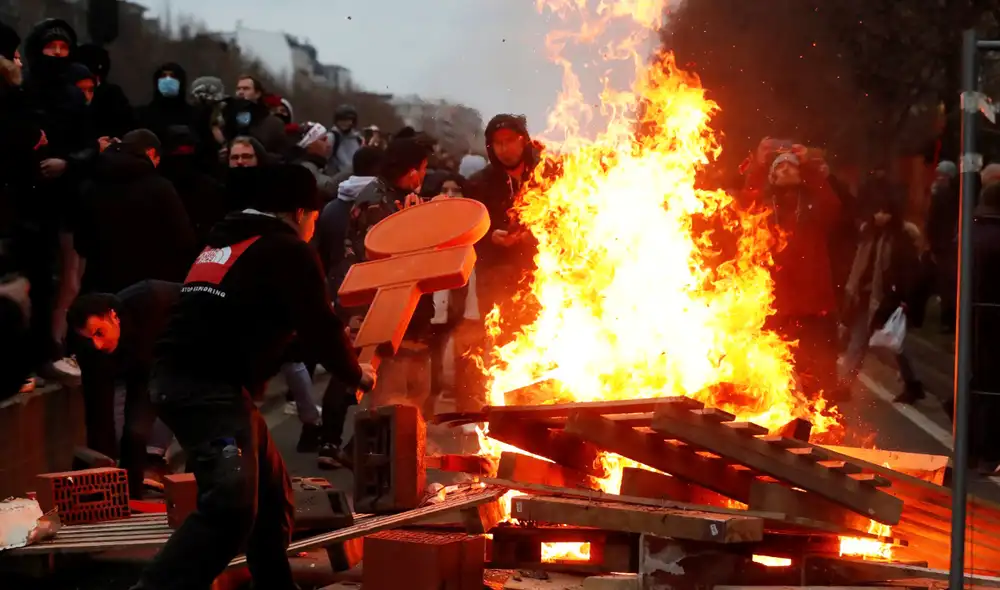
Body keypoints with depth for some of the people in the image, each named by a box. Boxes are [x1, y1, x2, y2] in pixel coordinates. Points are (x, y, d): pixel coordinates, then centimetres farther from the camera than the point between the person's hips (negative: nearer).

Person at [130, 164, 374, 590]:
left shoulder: (224, 241, 25)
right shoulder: (289, 252, -2)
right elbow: (319, 328, -3)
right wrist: (356, 374, 16)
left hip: (179, 377, 10)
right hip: (210, 384, -10)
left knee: (272, 494, 21)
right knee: (231, 505, -24)